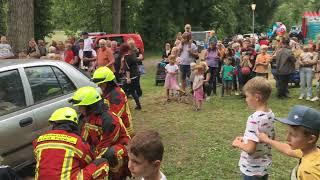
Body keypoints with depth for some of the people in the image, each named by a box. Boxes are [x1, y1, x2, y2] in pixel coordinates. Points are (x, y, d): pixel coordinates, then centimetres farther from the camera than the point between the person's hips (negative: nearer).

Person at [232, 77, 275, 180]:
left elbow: (250, 149, -29)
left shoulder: (254, 118, -27)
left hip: (252, 169, -7)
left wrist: (238, 144, -10)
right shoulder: (270, 114, -2)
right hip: (264, 165, 7)